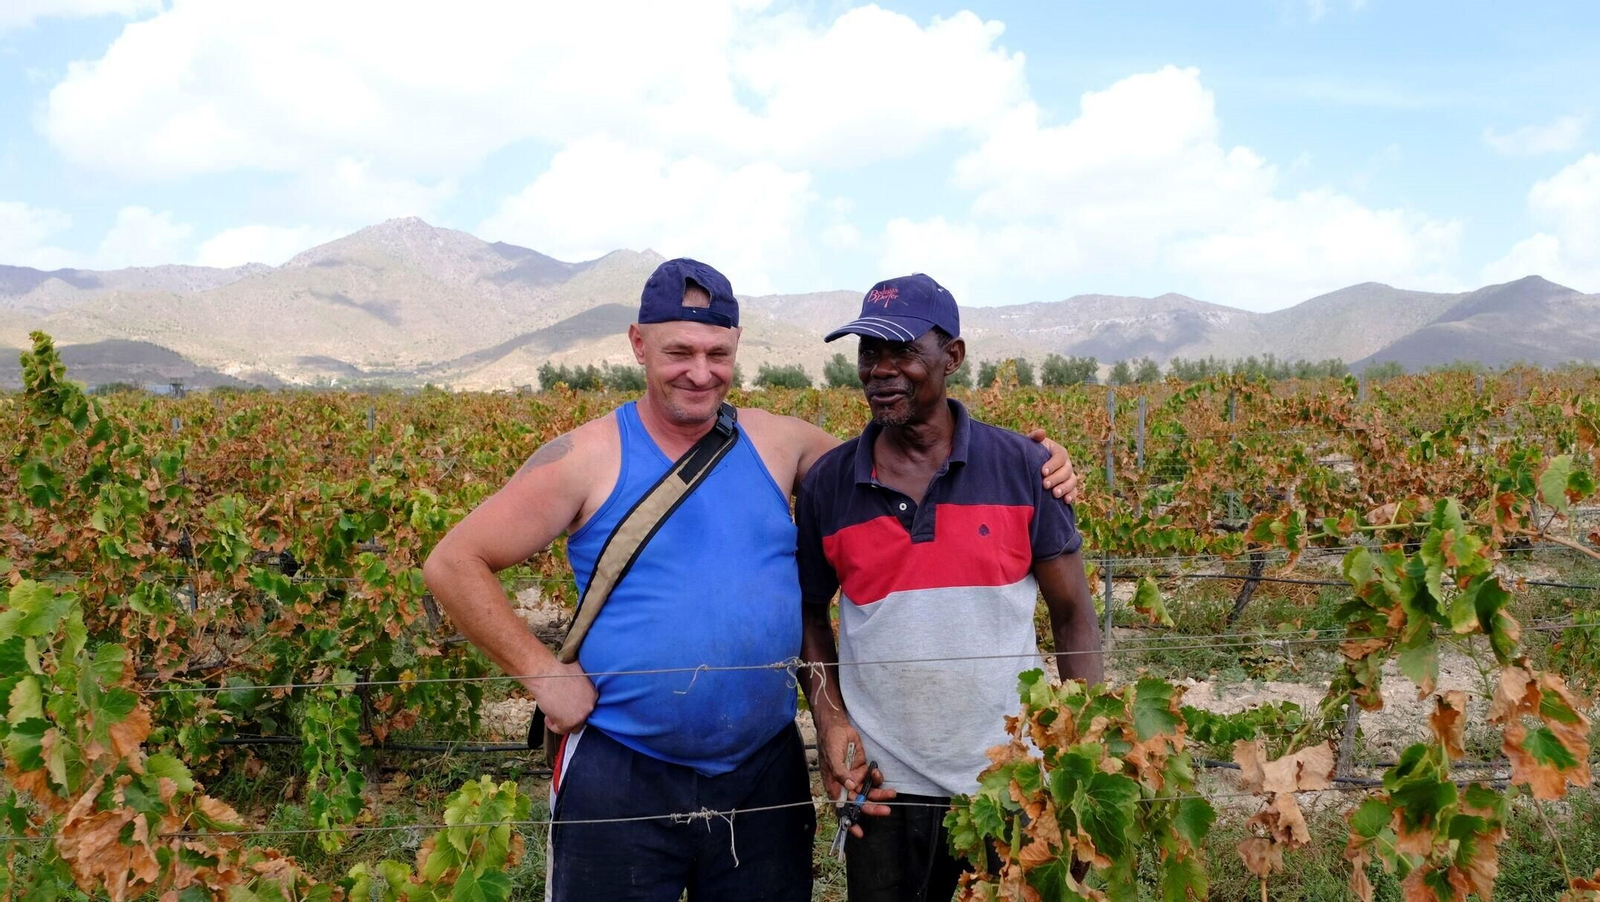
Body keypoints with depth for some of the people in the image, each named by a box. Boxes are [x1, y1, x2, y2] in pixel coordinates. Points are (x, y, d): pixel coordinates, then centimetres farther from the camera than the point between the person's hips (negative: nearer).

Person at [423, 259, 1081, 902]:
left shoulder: (780, 444, 1)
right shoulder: (588, 458, -7)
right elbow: (452, 565, -5)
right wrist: (542, 674, -11)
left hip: (764, 773, 3)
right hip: (619, 779, -2)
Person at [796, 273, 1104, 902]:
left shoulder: (1024, 467, -5)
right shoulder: (826, 484, -2)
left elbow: (1073, 617, -1)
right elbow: (811, 616, 9)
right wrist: (829, 720, -6)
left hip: (1013, 780, -1)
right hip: (882, 785, 1)